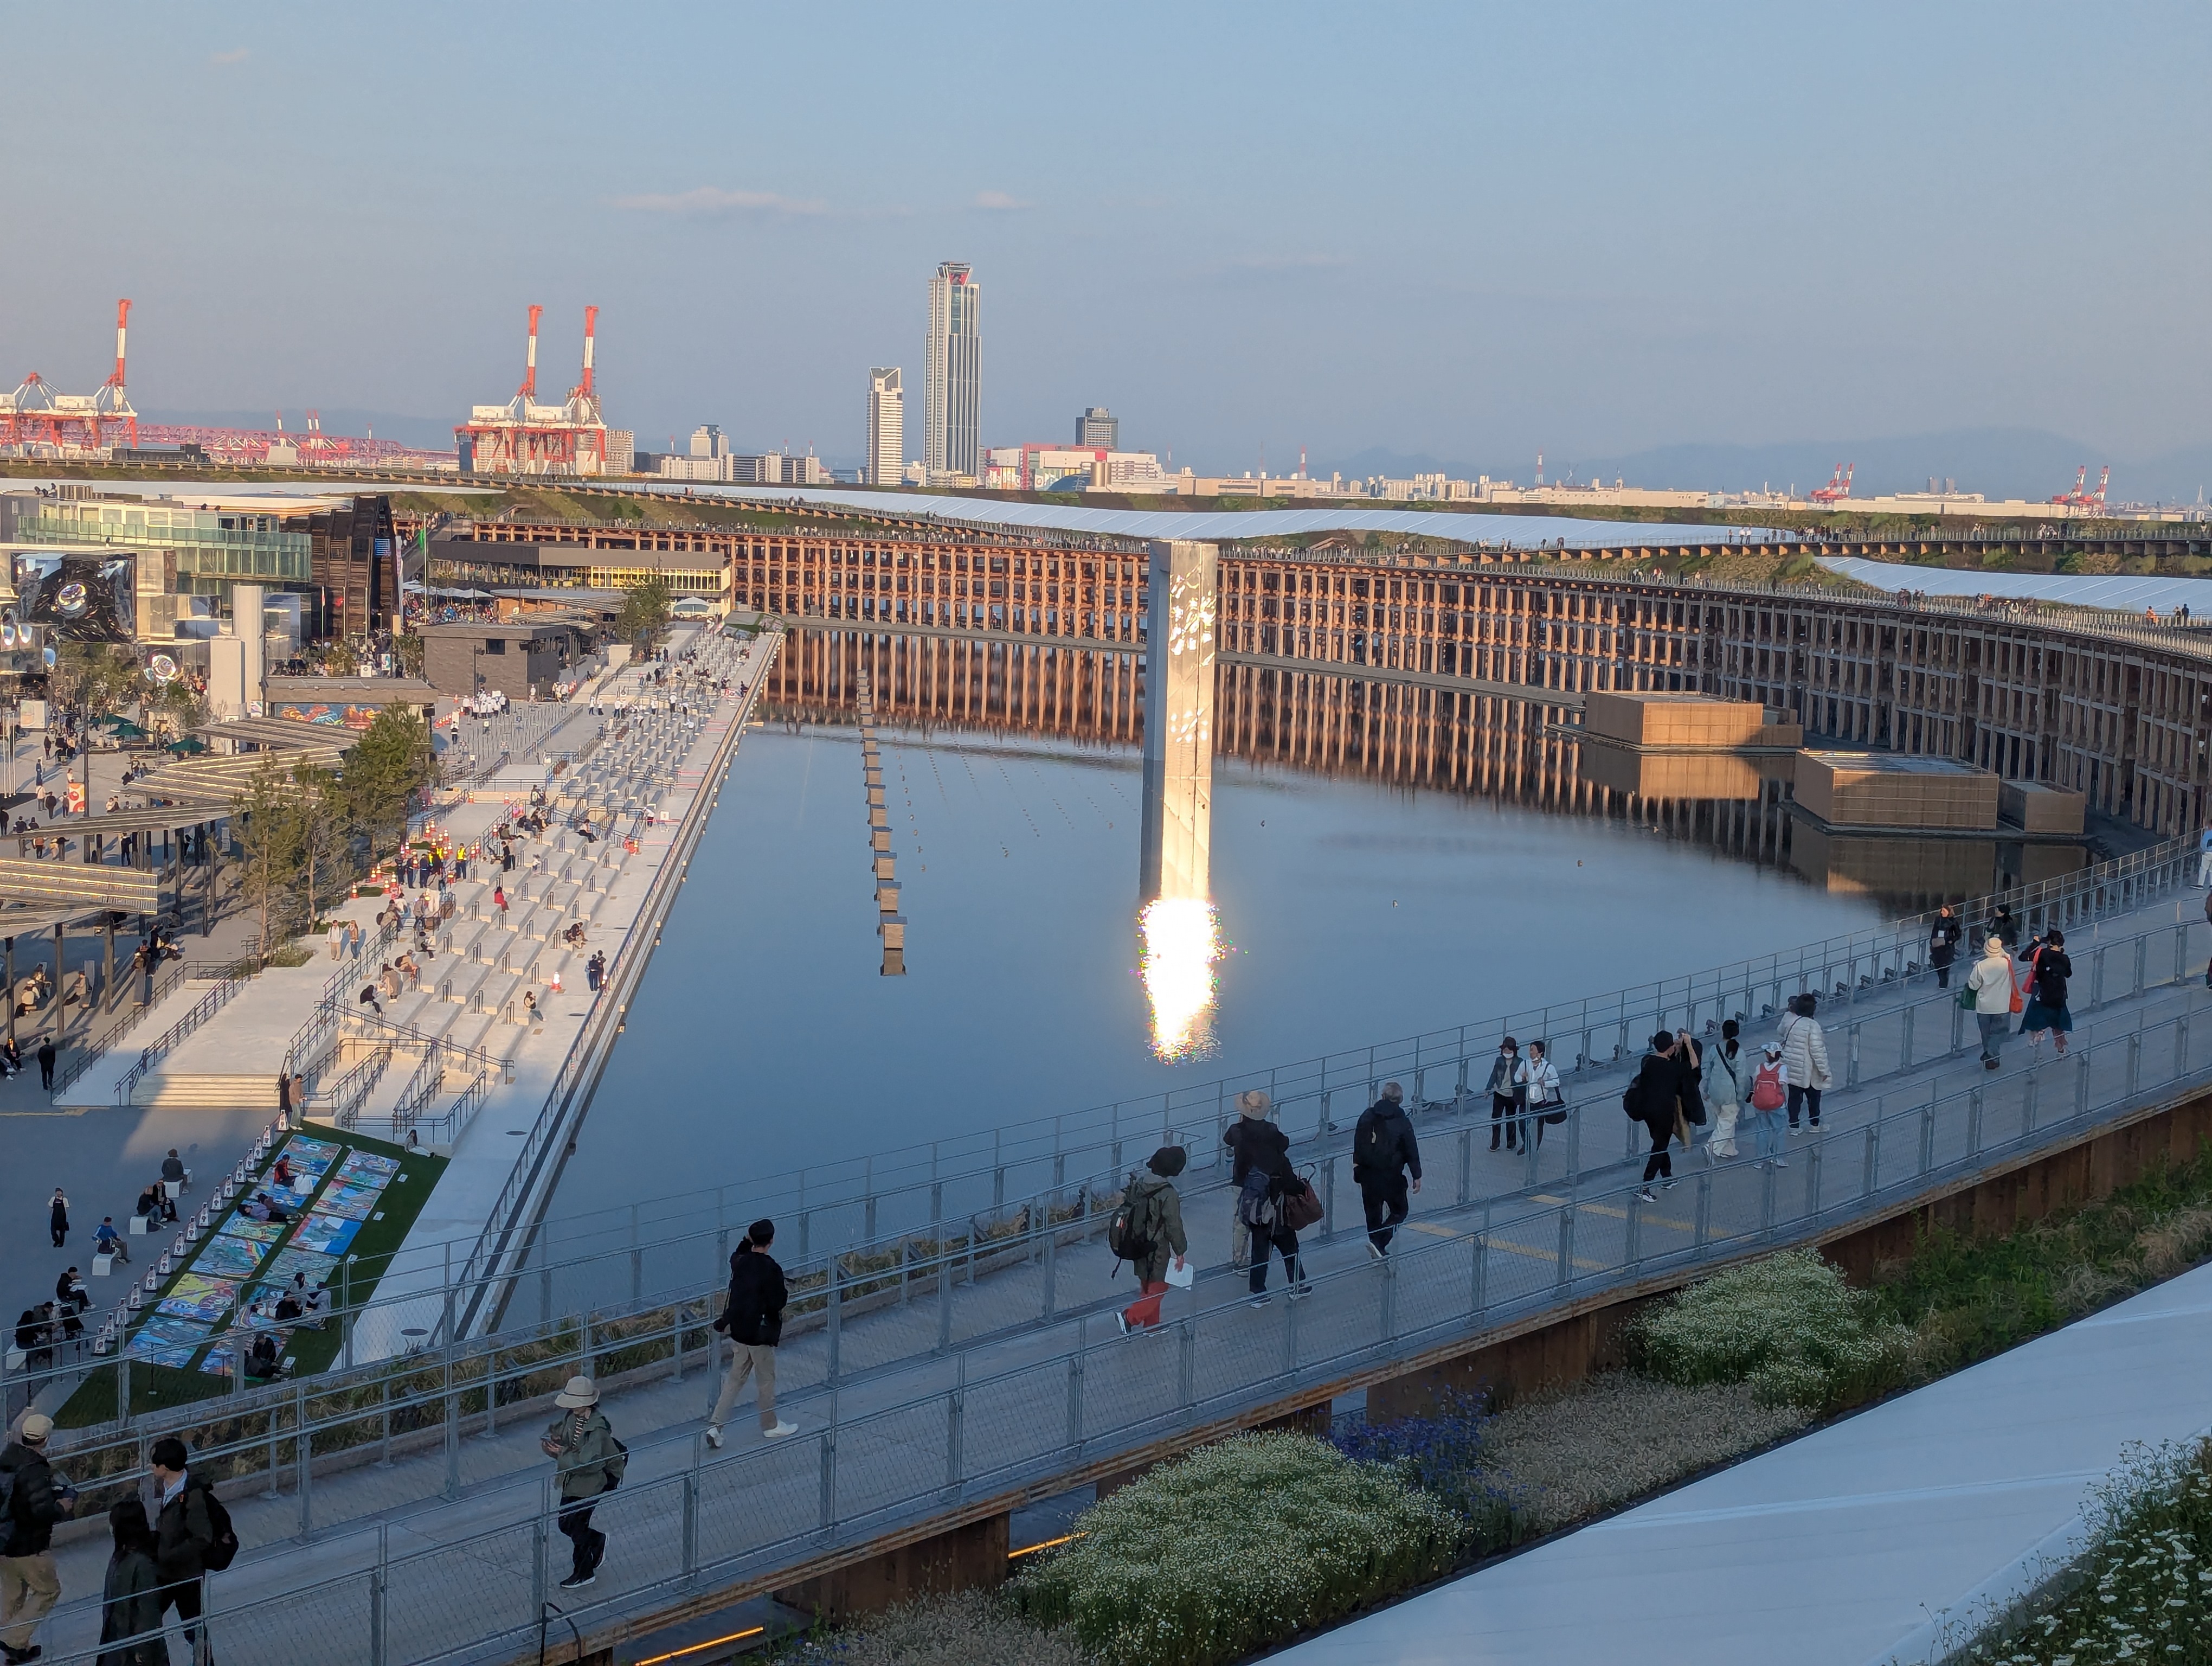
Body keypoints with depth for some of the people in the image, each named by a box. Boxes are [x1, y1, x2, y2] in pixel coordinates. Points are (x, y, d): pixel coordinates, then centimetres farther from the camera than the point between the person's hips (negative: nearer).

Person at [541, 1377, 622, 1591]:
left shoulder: (598, 1428, -27)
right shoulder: (570, 1417, -6)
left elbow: (587, 1462, -31)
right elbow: (550, 1435, 6)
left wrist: (561, 1454, -24)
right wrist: (551, 1443, -17)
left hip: (590, 1482, -7)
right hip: (571, 1480, 7)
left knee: (577, 1526, 5)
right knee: (566, 1524, 18)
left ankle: (584, 1573, 25)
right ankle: (598, 1541, 44)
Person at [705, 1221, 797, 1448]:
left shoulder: (740, 1261, -3)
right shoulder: (771, 1269, -22)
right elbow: (777, 1303, -20)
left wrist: (746, 1241, 11)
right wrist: (786, 1292, -1)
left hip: (739, 1330, 6)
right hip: (760, 1333, -6)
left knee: (735, 1379, 15)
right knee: (767, 1380, 12)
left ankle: (715, 1425, 9)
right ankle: (770, 1426, 28)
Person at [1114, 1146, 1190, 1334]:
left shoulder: (1138, 1185, -2)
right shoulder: (1168, 1195, -24)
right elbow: (1174, 1227, -19)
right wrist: (1180, 1252, -8)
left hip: (1139, 1247, 8)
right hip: (1158, 1252, -8)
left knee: (1148, 1287, 21)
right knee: (1158, 1289, 6)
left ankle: (1151, 1325, 32)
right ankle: (1129, 1317, -5)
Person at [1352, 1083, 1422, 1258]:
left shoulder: (1367, 1116, 0)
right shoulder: (1402, 1122, -10)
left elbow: (1358, 1143, 8)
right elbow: (1412, 1150, -6)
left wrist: (1357, 1164, 20)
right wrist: (1417, 1176, 1)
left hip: (1368, 1173, 4)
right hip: (1391, 1175, -4)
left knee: (1373, 1211, 17)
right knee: (1399, 1211, 9)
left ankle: (1378, 1251, 25)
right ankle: (1378, 1242, -9)